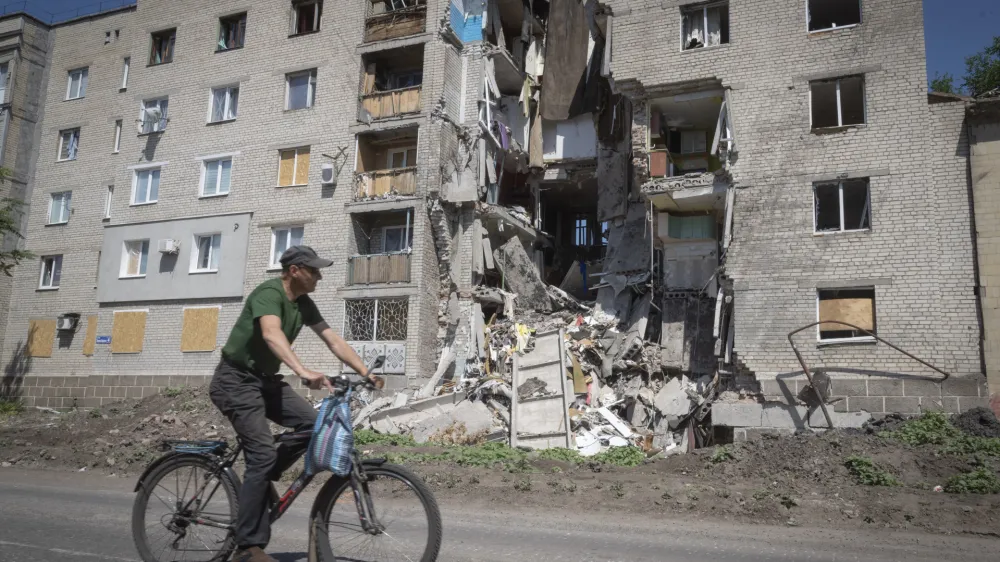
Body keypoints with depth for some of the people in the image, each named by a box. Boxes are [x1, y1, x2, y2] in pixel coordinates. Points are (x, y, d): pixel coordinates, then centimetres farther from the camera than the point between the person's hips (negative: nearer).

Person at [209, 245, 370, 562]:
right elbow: (271, 334, -41)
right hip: (236, 380, -8)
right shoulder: (269, 293, -22)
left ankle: (259, 481, 11)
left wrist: (365, 373, -7)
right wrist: (303, 372, -55)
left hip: (265, 379, 8)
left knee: (312, 424, -9)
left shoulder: (304, 304, 3)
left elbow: (333, 341, 2)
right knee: (264, 453, -17)